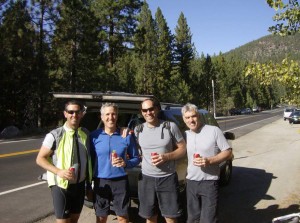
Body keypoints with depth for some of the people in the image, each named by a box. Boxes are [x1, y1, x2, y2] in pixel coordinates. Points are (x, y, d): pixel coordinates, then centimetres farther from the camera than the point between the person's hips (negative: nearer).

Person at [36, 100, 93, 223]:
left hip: (80, 184, 5)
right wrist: (58, 171, -21)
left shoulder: (86, 133, 1)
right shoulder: (55, 135, -13)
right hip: (61, 185, -4)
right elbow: (40, 159, -9)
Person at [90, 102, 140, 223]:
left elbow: (136, 158, 4)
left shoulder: (127, 136, -2)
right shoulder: (94, 136, -2)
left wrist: (125, 163, -16)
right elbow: (90, 159, 4)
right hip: (100, 181, 1)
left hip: (120, 181, 0)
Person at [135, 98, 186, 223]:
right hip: (146, 178, 2)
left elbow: (183, 149, -2)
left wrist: (166, 157, -16)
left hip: (168, 178, -2)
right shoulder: (138, 130, 2)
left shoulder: (170, 126, -5)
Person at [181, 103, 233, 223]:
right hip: (191, 182, 5)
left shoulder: (214, 130, -8)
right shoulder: (185, 135, 5)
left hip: (209, 182, -5)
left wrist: (209, 161, -19)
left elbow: (228, 152, -6)